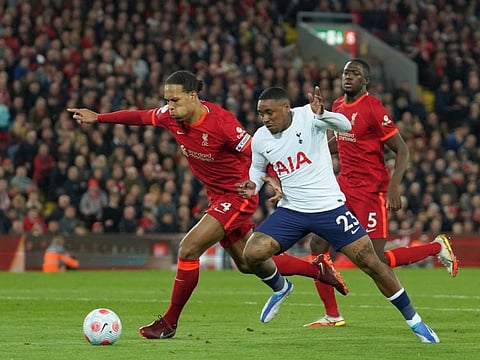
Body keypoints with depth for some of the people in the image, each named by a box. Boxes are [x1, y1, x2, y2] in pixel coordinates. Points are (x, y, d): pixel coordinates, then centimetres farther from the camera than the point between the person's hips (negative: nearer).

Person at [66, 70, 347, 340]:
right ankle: (318, 268, 33)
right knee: (247, 263, 18)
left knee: (188, 249, -16)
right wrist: (97, 118, 9)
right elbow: (141, 116, 10)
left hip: (238, 195, -9)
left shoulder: (221, 122, -28)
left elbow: (256, 152, -22)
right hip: (218, 197, 9)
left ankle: (169, 322, -2)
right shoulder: (171, 117, -7)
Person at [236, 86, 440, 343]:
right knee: (252, 254, -15)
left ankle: (413, 319, 12)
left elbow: (344, 126, -32)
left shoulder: (307, 117, -14)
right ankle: (280, 288, 18)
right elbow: (257, 168, 19)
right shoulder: (260, 139, -1)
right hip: (291, 211, 4)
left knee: (371, 263, -3)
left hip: (329, 207, -4)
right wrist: (252, 186, -3)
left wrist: (321, 113, -53)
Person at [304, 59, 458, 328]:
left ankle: (437, 247, 14)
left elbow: (402, 150, -14)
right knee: (318, 246, 0)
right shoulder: (338, 106, 8)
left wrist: (394, 187, -25)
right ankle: (332, 316, 10)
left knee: (377, 260, -9)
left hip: (371, 191, -8)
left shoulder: (373, 109, -15)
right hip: (345, 186, 8)